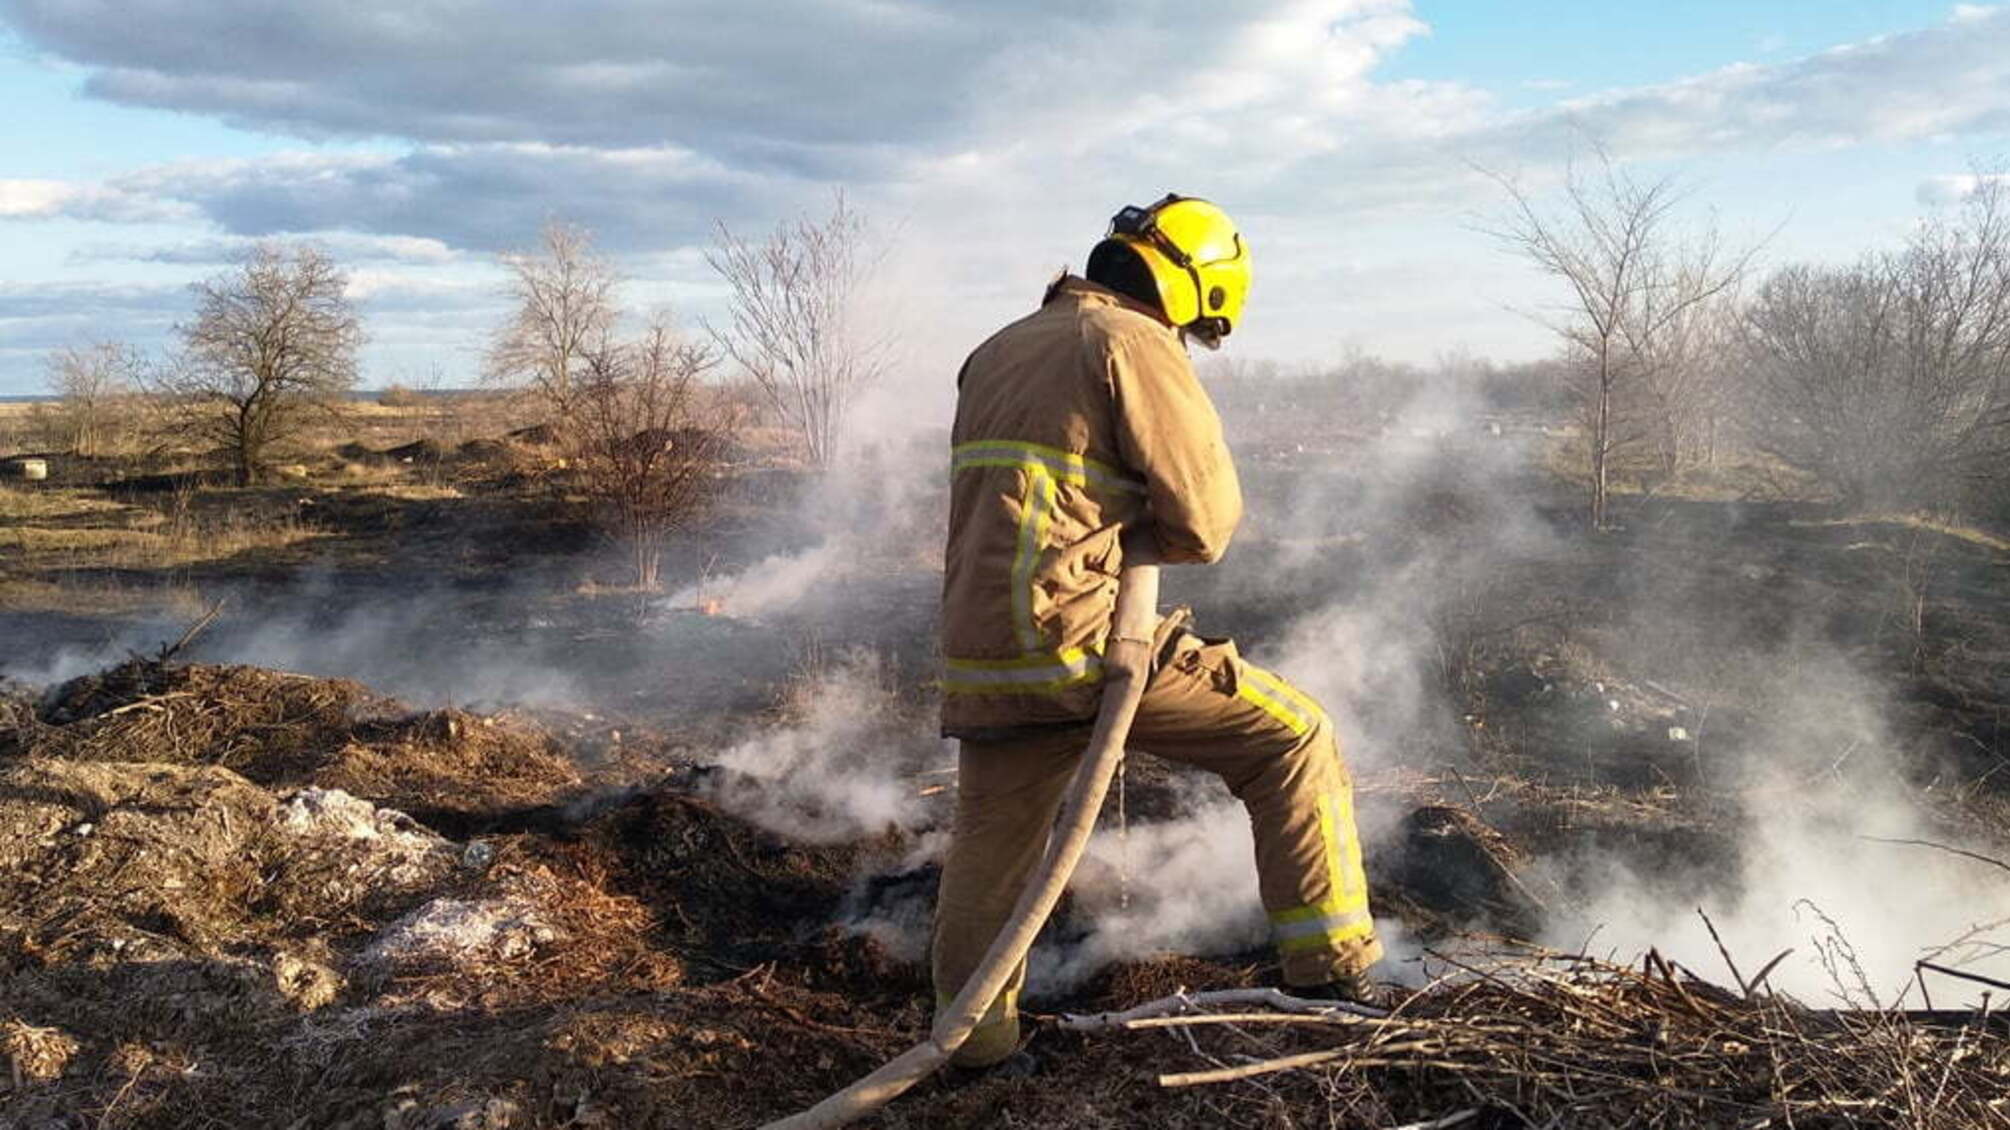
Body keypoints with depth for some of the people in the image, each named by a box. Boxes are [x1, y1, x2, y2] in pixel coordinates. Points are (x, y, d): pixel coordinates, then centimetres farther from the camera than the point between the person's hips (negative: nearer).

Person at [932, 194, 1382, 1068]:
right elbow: (1205, 522, -8)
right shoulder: (1136, 344, -5)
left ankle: (971, 1037, 31)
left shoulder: (993, 353, 20)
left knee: (989, 854, 20)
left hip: (976, 657, 8)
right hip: (1078, 644, -7)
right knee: (1293, 736, 5)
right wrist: (1127, 540, 11)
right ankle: (1332, 969, 6)